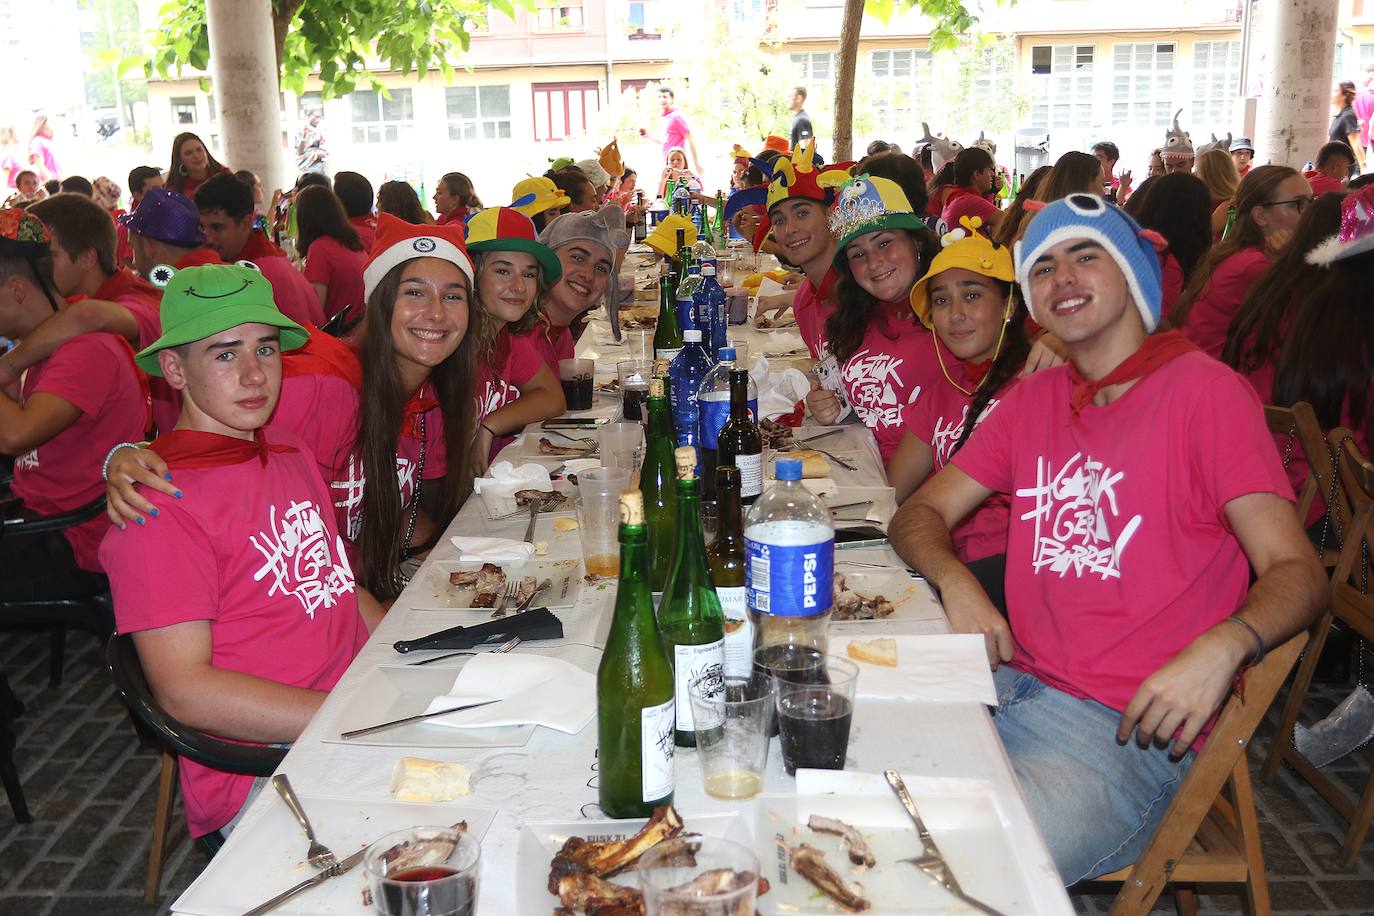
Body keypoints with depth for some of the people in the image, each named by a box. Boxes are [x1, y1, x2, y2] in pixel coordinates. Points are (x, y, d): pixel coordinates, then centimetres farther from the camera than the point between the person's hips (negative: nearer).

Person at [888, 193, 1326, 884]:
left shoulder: (1203, 391, -5)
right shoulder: (1032, 400, 14)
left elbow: (1296, 570, -9)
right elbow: (920, 513, 15)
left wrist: (1222, 646, -31)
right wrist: (956, 584, -8)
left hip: (1130, 728, -5)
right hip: (1012, 685, 6)